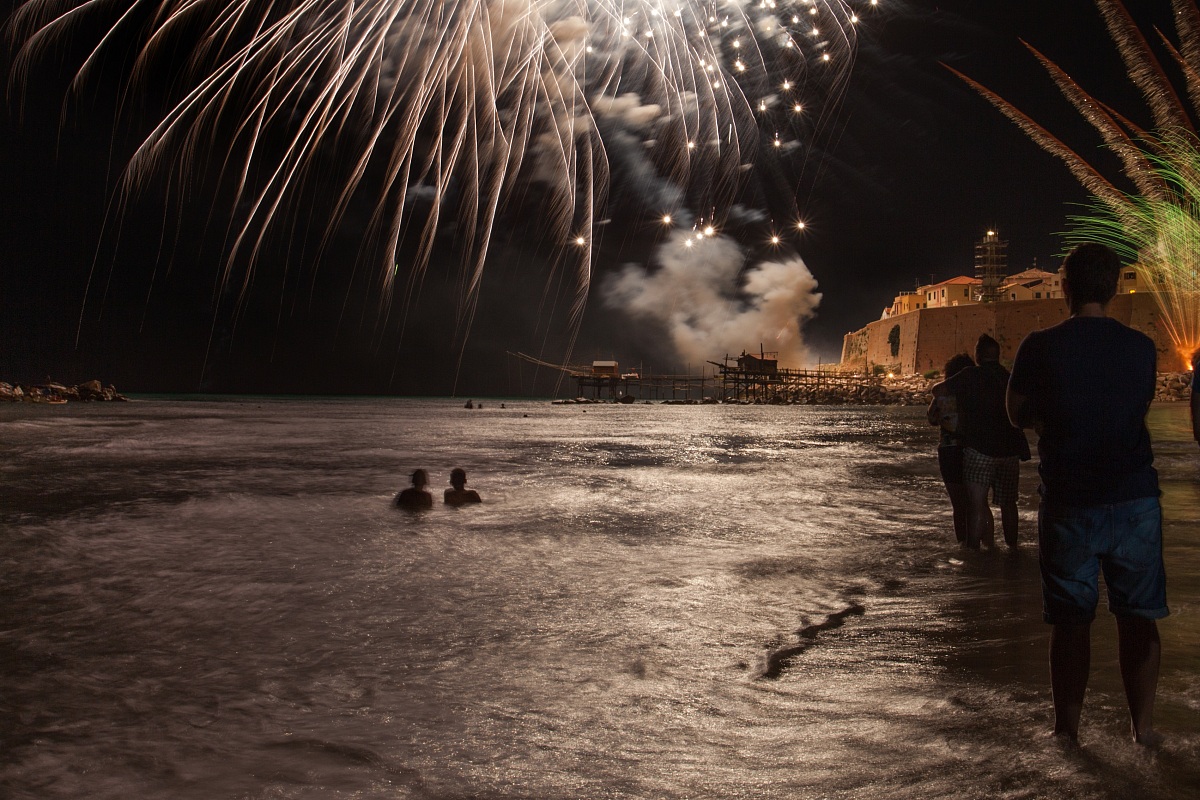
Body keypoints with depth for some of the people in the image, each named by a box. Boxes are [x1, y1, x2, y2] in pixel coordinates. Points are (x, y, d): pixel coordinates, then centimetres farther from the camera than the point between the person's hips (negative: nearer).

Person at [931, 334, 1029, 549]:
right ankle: (1012, 546, 29)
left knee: (977, 502, -4)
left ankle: (973, 548, -8)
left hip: (979, 448, -5)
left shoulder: (971, 375, -4)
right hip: (1010, 448, 5)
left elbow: (937, 391, -4)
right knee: (1007, 503, 18)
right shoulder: (1009, 378, 11)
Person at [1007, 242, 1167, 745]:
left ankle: (1067, 727, 14)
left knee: (1070, 619, 7)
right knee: (1137, 616, 12)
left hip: (1069, 503, -2)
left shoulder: (1041, 347, -8)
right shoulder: (1141, 347, 1)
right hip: (1135, 500, 2)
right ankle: (1143, 725, 18)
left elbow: (1018, 415, 2)